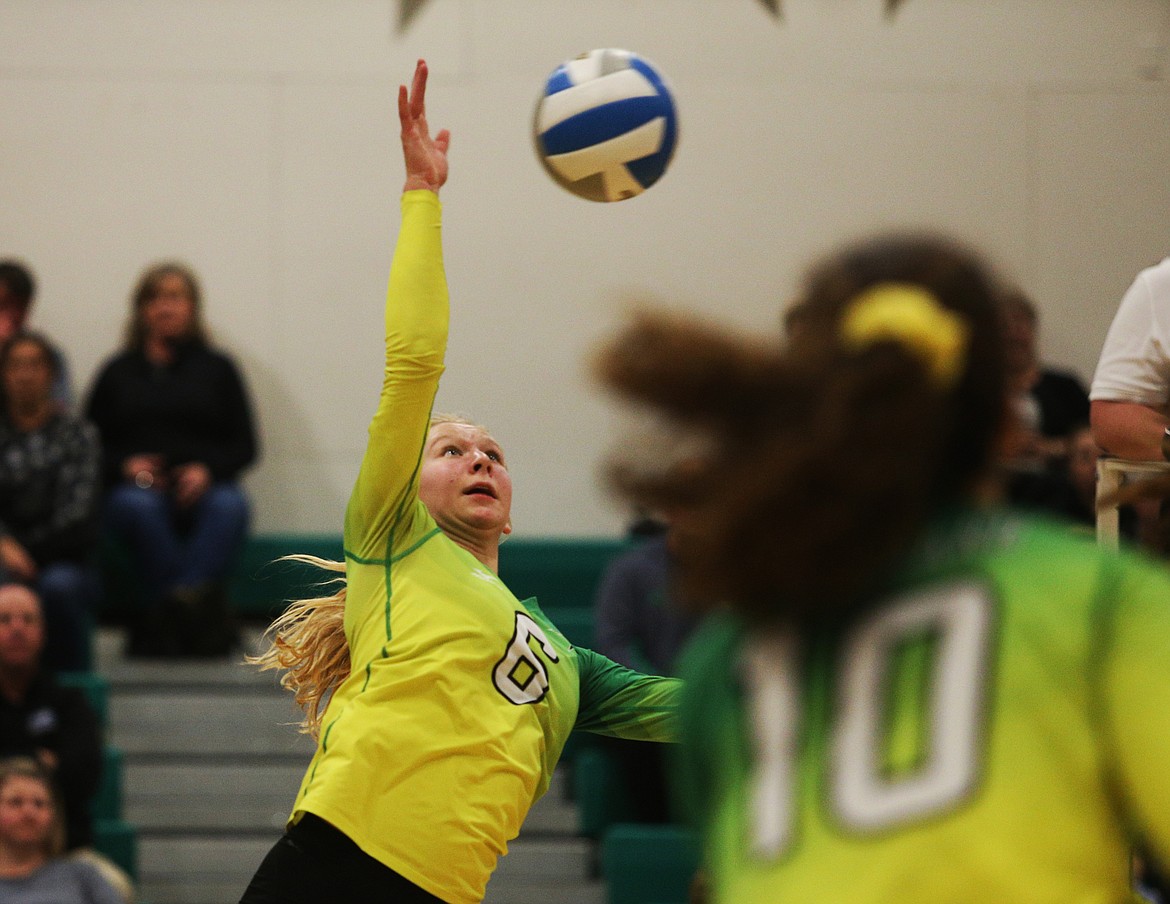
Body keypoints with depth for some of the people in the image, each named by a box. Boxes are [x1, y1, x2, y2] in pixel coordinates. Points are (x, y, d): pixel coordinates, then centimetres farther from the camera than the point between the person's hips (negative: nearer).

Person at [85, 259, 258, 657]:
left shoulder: (216, 368, 19)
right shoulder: (118, 372, 20)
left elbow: (244, 445, 12)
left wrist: (208, 470, -10)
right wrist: (125, 466, -7)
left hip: (202, 489, 0)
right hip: (138, 487, 0)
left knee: (228, 505, -36)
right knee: (139, 506, -37)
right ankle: (202, 617, -43)